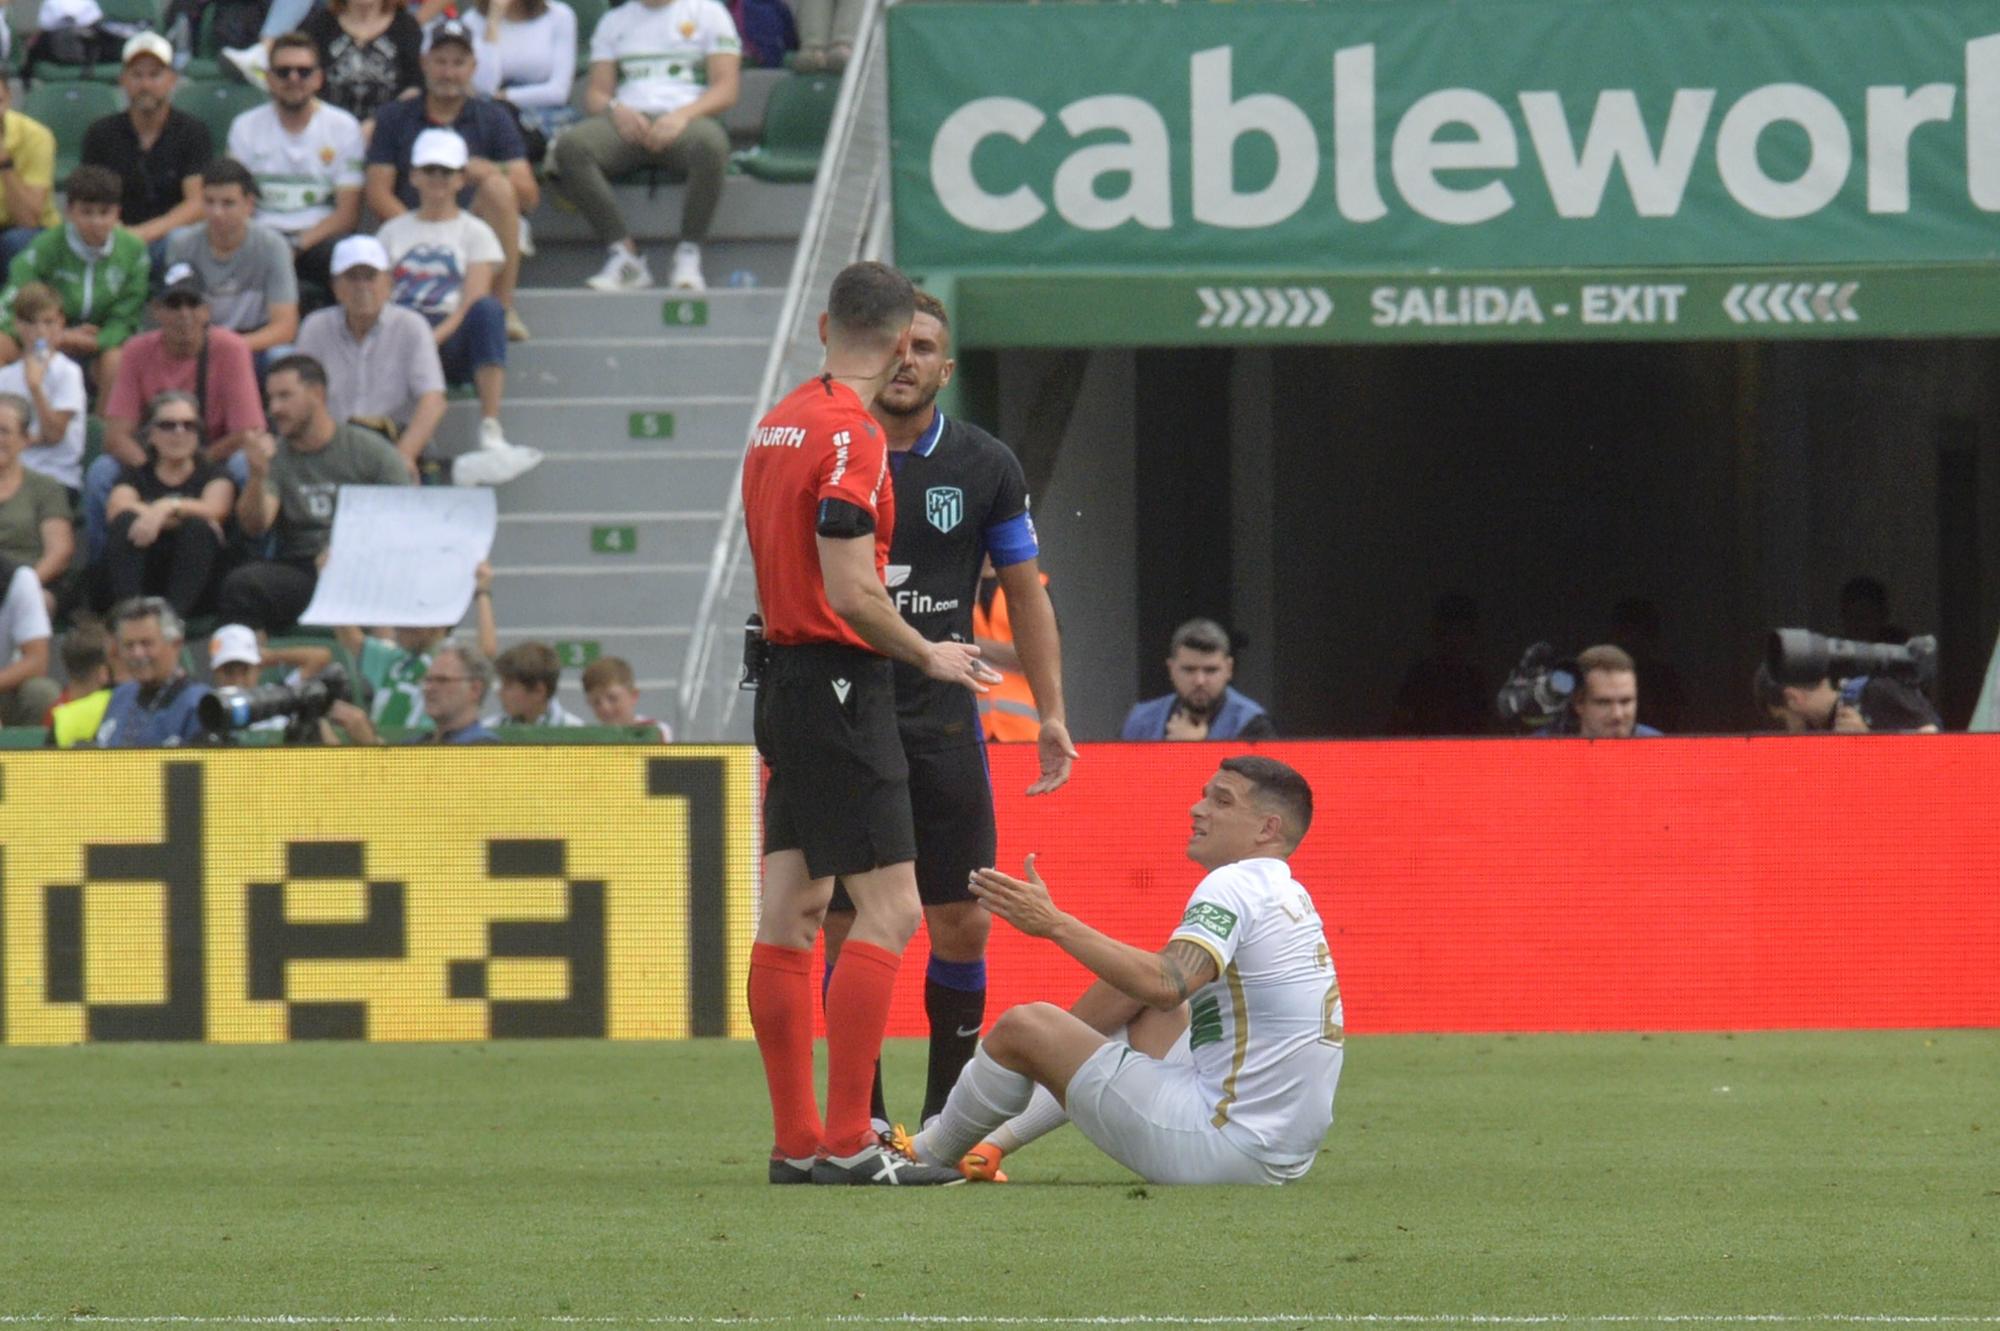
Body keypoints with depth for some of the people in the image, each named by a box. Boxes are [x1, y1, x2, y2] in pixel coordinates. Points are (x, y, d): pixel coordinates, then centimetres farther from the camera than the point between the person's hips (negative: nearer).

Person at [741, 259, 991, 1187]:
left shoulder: (776, 424, 13)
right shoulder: (851, 436, -15)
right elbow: (850, 591, -21)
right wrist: (929, 657, -7)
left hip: (785, 681, 9)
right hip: (840, 684, -9)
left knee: (790, 911, 8)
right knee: (889, 907, -9)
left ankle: (796, 1140, 10)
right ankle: (847, 1143, -13)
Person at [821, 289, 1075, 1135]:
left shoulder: (984, 467, 5)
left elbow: (1025, 590, 12)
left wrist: (1050, 713, 5)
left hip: (943, 723, 1)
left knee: (963, 924, -2)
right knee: (847, 927, -2)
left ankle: (948, 1111, 9)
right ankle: (860, 1118, 5)